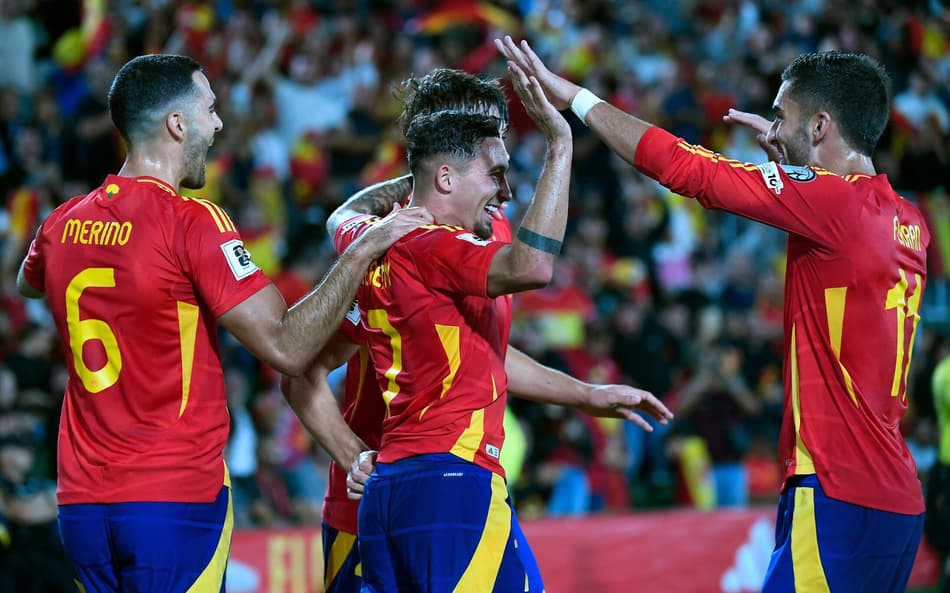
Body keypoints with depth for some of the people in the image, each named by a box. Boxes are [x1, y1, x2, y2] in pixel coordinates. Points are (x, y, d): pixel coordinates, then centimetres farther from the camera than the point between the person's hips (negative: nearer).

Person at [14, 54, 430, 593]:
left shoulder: (64, 223, 8)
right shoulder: (193, 223, -12)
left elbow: (28, 284, 34)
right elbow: (286, 348, -16)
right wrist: (363, 251, -9)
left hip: (81, 502, 6)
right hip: (175, 501, -6)